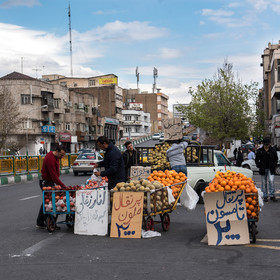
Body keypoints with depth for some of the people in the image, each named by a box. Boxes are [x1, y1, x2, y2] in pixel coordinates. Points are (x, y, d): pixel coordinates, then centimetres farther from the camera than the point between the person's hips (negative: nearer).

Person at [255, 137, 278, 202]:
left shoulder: (273, 151, 4)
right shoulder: (259, 151, 4)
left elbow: (276, 159, 15)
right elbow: (257, 160, 11)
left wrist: (274, 165, 4)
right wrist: (259, 166, -1)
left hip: (271, 169, -1)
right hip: (263, 169, 1)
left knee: (271, 181, -14)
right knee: (264, 183, 5)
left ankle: (272, 195, -9)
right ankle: (265, 196, 12)